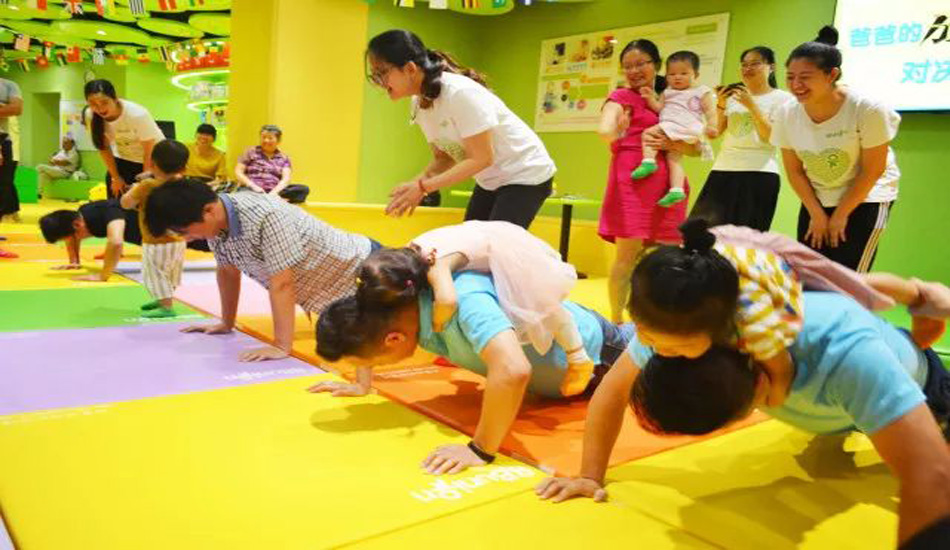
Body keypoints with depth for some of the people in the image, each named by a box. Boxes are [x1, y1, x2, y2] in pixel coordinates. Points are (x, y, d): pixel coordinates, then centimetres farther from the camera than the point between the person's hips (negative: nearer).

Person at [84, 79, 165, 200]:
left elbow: (149, 152, -20)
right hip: (123, 160, 4)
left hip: (152, 162, -4)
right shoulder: (91, 117, -17)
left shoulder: (138, 115, -30)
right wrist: (116, 177, 2)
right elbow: (104, 148, -2)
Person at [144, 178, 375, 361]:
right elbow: (228, 272, 3)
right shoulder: (215, 223, -12)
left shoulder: (266, 217, -37)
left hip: (361, 266, -8)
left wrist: (281, 347, -35)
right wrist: (226, 323, 10)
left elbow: (281, 284, -36)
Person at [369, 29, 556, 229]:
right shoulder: (418, 104, -3)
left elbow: (481, 158, -26)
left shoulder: (460, 93, -28)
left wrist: (423, 186, -29)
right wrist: (415, 184, -17)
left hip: (525, 174, -8)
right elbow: (443, 158, 3)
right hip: (490, 180, 8)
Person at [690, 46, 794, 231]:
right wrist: (720, 105, -3)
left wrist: (752, 105, -12)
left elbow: (771, 137, -8)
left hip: (759, 173, -4)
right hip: (723, 170, 4)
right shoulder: (734, 95, 14)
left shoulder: (782, 98, 3)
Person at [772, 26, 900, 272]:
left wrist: (840, 216, -11)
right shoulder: (786, 114, -15)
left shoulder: (867, 109, -26)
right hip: (815, 198, 4)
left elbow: (872, 170, -16)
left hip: (866, 199, -4)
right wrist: (817, 214, -6)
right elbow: (794, 170, -4)